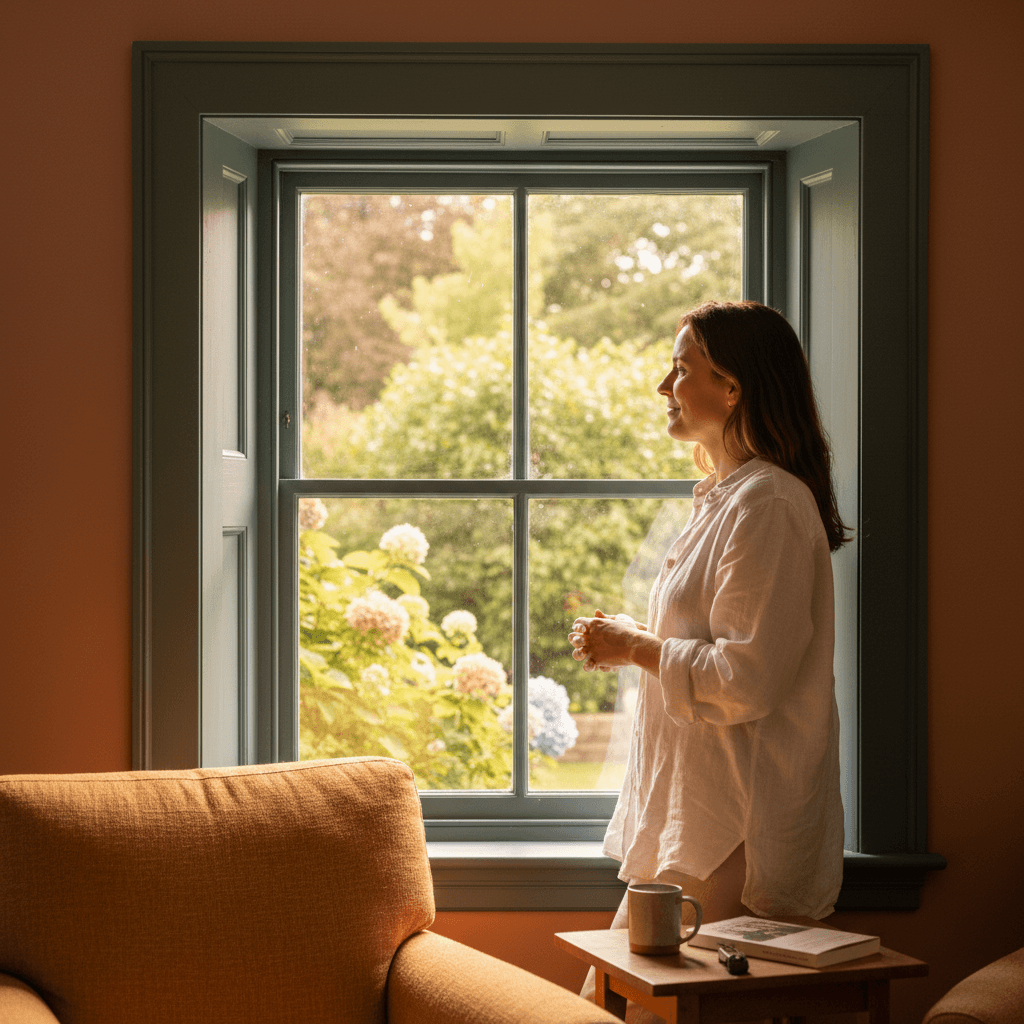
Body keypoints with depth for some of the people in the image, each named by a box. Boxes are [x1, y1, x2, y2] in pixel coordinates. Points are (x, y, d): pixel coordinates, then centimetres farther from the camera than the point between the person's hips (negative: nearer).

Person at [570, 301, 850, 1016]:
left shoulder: (767, 504, -16)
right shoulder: (728, 498, 18)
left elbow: (745, 680, -21)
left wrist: (635, 647, -10)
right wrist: (637, 640, 11)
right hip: (698, 813, 10)